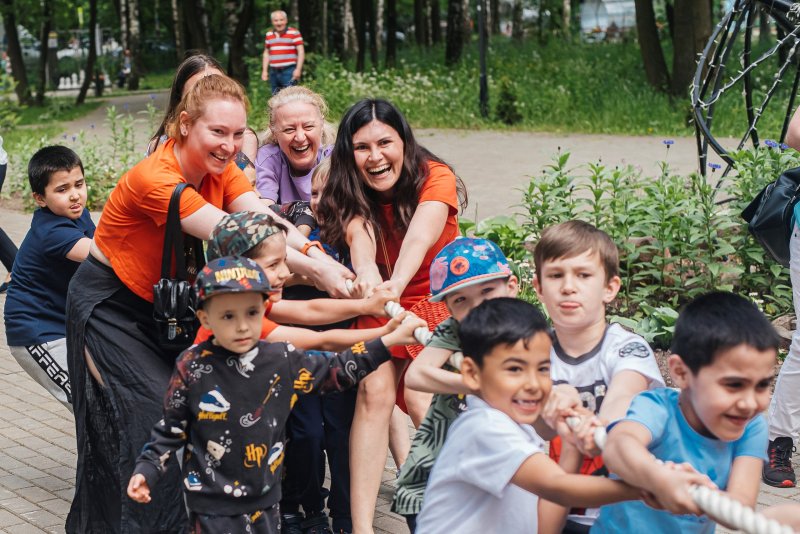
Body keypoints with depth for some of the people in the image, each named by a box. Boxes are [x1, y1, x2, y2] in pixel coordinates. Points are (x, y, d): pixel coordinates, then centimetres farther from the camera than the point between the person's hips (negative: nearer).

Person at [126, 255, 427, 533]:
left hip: (264, 499, 4)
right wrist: (146, 470, -8)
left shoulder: (284, 360, -2)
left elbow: (335, 371, 9)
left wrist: (389, 341, 5)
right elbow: (171, 427, 0)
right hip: (213, 503, -4)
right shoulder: (191, 367, -10)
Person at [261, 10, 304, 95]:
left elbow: (301, 52, -6)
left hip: (289, 71, -6)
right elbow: (266, 53, 22)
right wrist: (264, 70, 14)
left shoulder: (294, 33, -2)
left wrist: (298, 69, -15)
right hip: (273, 72, 6)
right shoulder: (269, 35, 15)